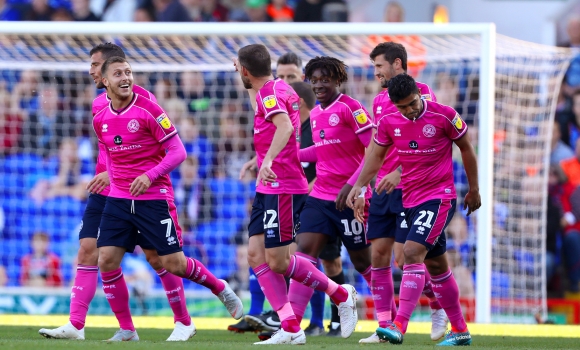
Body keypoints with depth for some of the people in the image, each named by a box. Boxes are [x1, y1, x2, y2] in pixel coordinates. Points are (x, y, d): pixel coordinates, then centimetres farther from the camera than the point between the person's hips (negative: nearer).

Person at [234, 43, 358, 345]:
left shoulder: (271, 92, -16)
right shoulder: (278, 89, 14)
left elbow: (285, 126, -38)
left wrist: (268, 161, -47)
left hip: (281, 188, -10)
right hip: (269, 189, 10)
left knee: (277, 261, -7)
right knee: (256, 255, 1)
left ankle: (342, 295, 10)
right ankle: (290, 329, -2)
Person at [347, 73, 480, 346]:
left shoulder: (444, 116, -12)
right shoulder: (388, 122, -1)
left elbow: (466, 148, 1)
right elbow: (376, 155, 12)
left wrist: (474, 189, 7)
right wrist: (359, 186, 0)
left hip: (439, 198, -6)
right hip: (410, 199, 6)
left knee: (412, 252, -22)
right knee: (435, 264, 13)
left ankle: (399, 326, -29)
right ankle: (460, 330, 24)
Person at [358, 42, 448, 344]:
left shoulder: (420, 93, -7)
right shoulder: (379, 101, 16)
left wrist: (400, 172, -25)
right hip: (383, 189, 7)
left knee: (405, 258, -8)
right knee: (378, 255, 0)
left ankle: (440, 308, 15)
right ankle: (385, 326, 4)